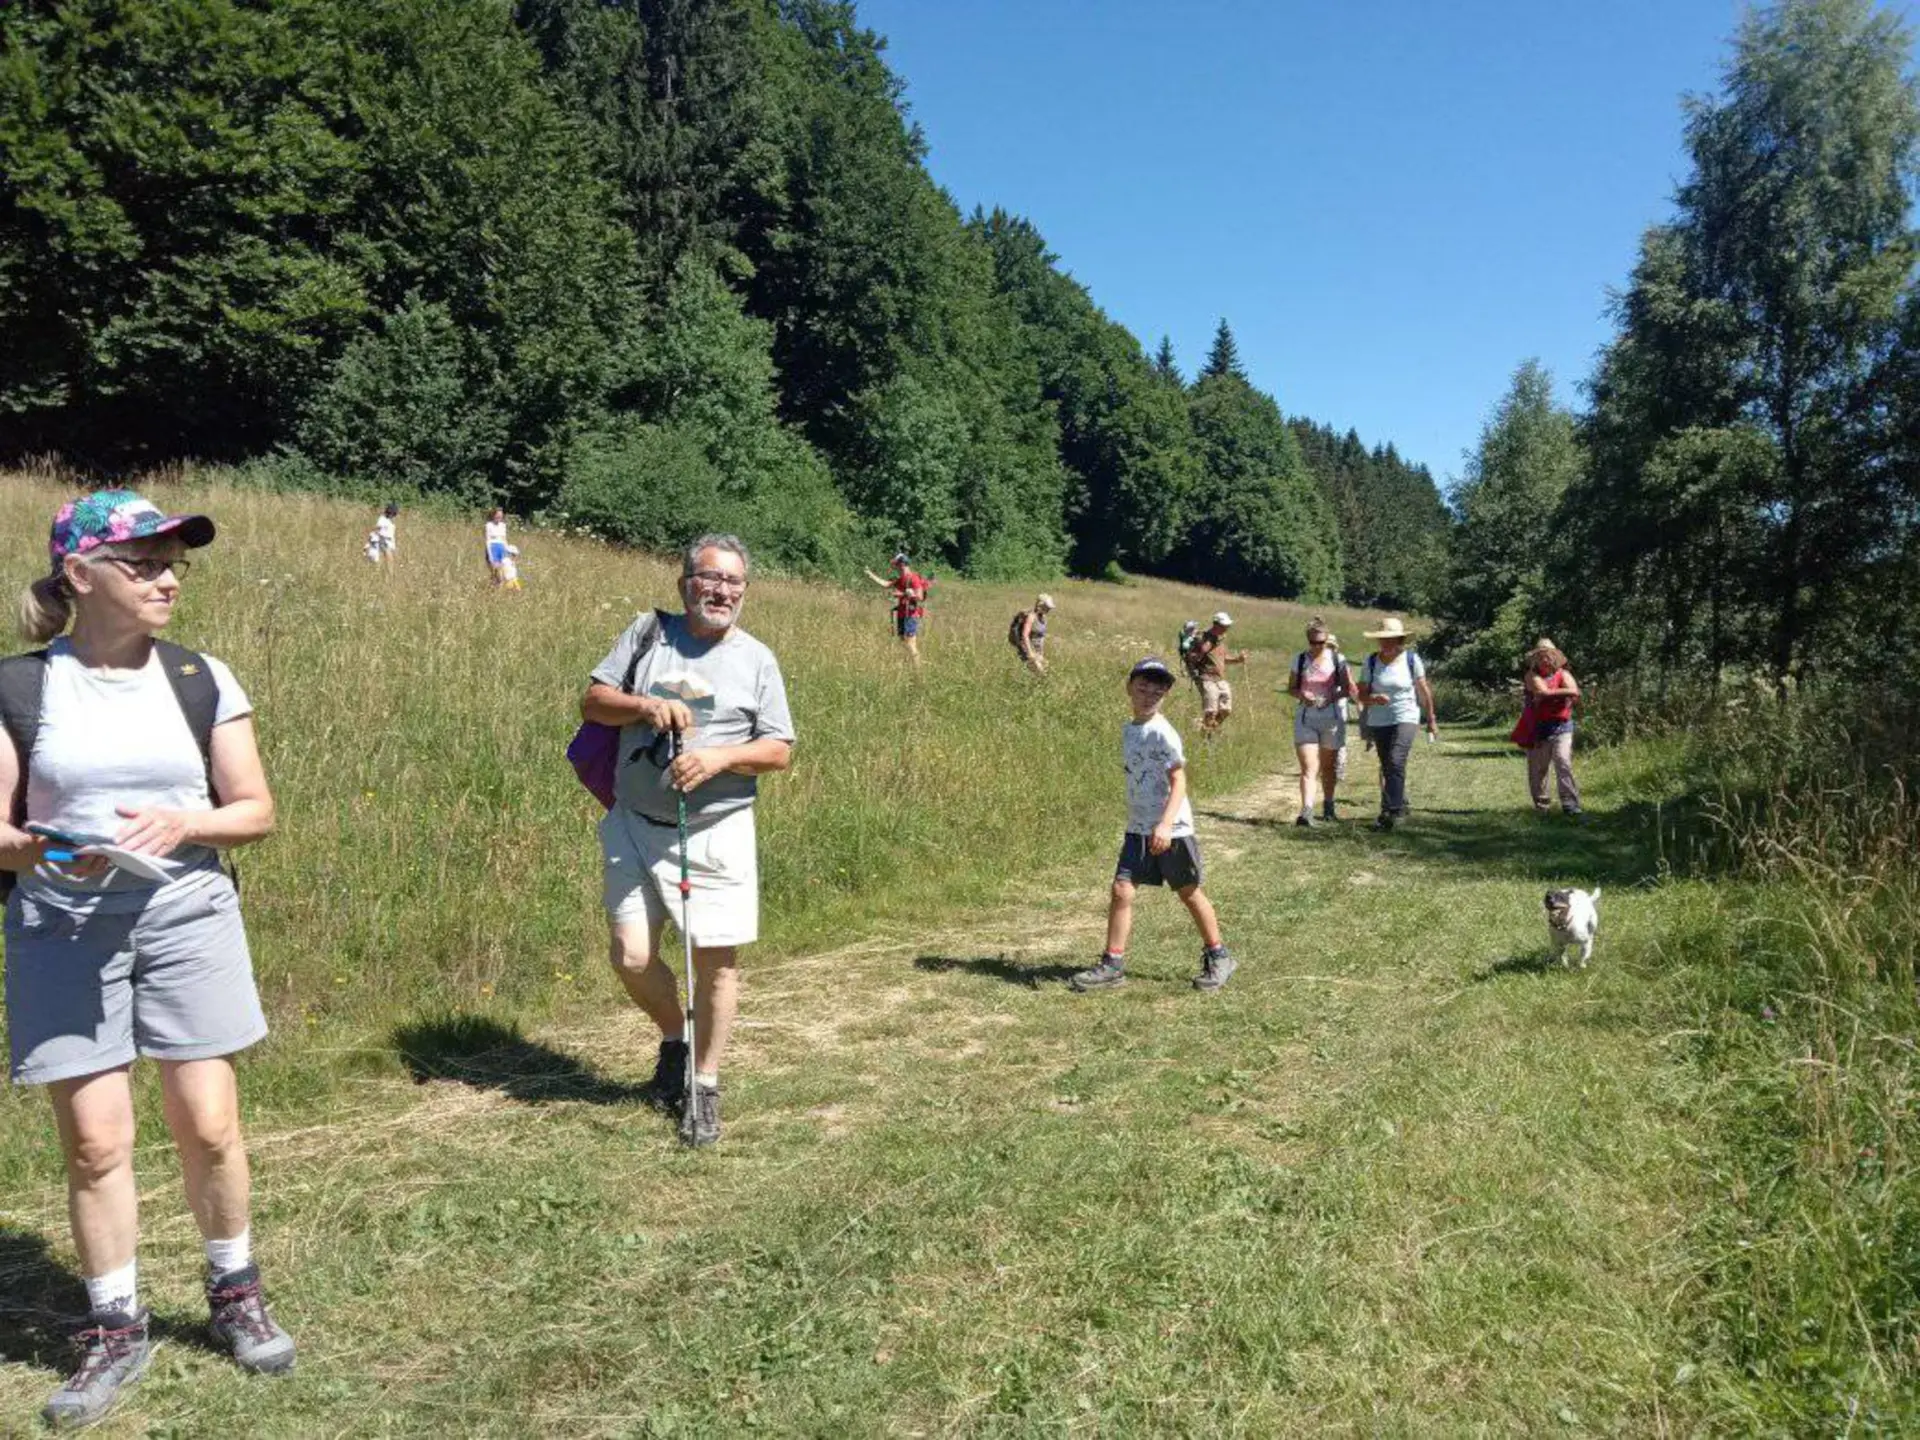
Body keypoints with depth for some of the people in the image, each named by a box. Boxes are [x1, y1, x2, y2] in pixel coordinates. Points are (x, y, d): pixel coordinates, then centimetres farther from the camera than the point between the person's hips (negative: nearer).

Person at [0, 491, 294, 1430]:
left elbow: (256, 811, 4)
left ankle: (234, 1295, 25)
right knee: (93, 1141, 2)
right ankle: (116, 1330, 21)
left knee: (208, 1126, 3)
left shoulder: (202, 681, 2)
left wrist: (184, 825, -14)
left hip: (185, 918, 1)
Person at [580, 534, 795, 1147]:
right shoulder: (649, 632, 6)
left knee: (716, 961, 1)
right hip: (635, 827, 1)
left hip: (716, 833, -1)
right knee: (632, 957, -2)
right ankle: (674, 1039, 28)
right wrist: (646, 706, -13)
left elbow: (779, 751, 1)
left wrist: (721, 756, -16)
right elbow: (592, 701, 5)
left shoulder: (756, 659, 3)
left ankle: (705, 1085, 20)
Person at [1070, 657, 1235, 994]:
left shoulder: (1163, 733, -15)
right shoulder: (1129, 731, 9)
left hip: (1172, 829, -6)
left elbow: (1178, 781, -18)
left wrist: (1165, 823, -29)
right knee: (1121, 890, -3)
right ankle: (1112, 964, 3)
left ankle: (1218, 956, 26)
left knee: (1189, 893, 8)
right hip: (1138, 828, 6)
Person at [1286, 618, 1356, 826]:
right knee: (1308, 767, -12)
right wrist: (1302, 695, -13)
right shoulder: (1300, 660, 3)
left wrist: (1333, 697, -18)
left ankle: (1328, 805, 33)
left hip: (1332, 717, 0)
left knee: (1328, 765, 14)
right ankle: (1306, 812, -22)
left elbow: (1348, 689, 1)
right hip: (1305, 718, 0)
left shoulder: (1337, 660, -1)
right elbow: (1291, 688, 9)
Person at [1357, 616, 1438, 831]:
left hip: (1405, 719, -3)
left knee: (1396, 762, -22)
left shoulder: (1411, 660, -3)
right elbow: (1362, 695, 1)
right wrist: (1374, 699, -22)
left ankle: (1389, 813, -26)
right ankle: (1400, 807, 33)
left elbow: (1424, 691, 6)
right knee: (1387, 768, 12)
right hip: (1378, 722, 4)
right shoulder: (1371, 661, 0)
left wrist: (1431, 720, 12)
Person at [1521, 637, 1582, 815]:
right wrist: (1563, 692, -7)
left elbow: (1574, 692, -12)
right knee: (1537, 768, 6)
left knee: (1563, 762, -14)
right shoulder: (1532, 676, 1)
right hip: (1539, 728, 0)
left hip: (1561, 727, 0)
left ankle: (1570, 803, -14)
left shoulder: (1563, 674, 6)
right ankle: (1540, 804, 20)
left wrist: (1551, 694, -12)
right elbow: (1543, 692, -16)